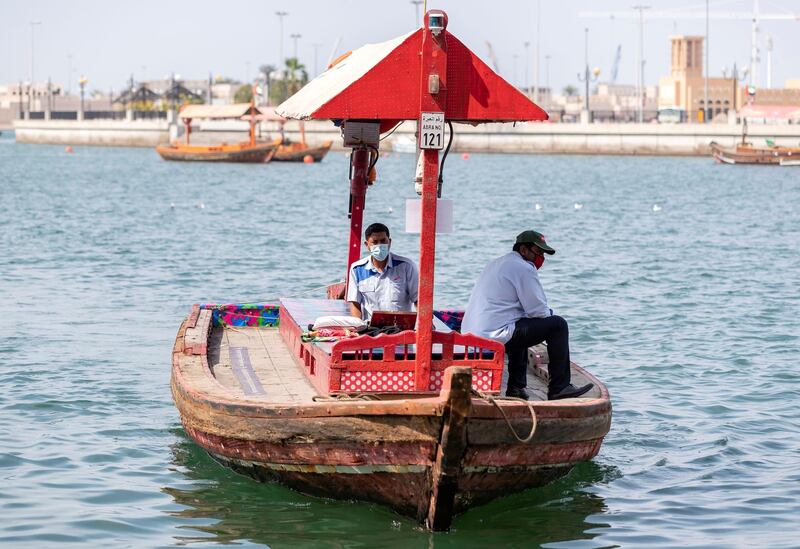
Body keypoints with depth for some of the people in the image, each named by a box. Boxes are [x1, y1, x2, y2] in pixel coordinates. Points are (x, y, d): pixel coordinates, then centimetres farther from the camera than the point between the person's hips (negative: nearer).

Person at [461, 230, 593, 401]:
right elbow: (538, 311, -9)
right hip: (496, 336, -10)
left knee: (520, 326, 39)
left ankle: (516, 386, 32)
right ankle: (559, 388, -2)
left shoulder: (496, 264, 24)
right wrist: (550, 314, 13)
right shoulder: (523, 268, -6)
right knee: (558, 325, -3)